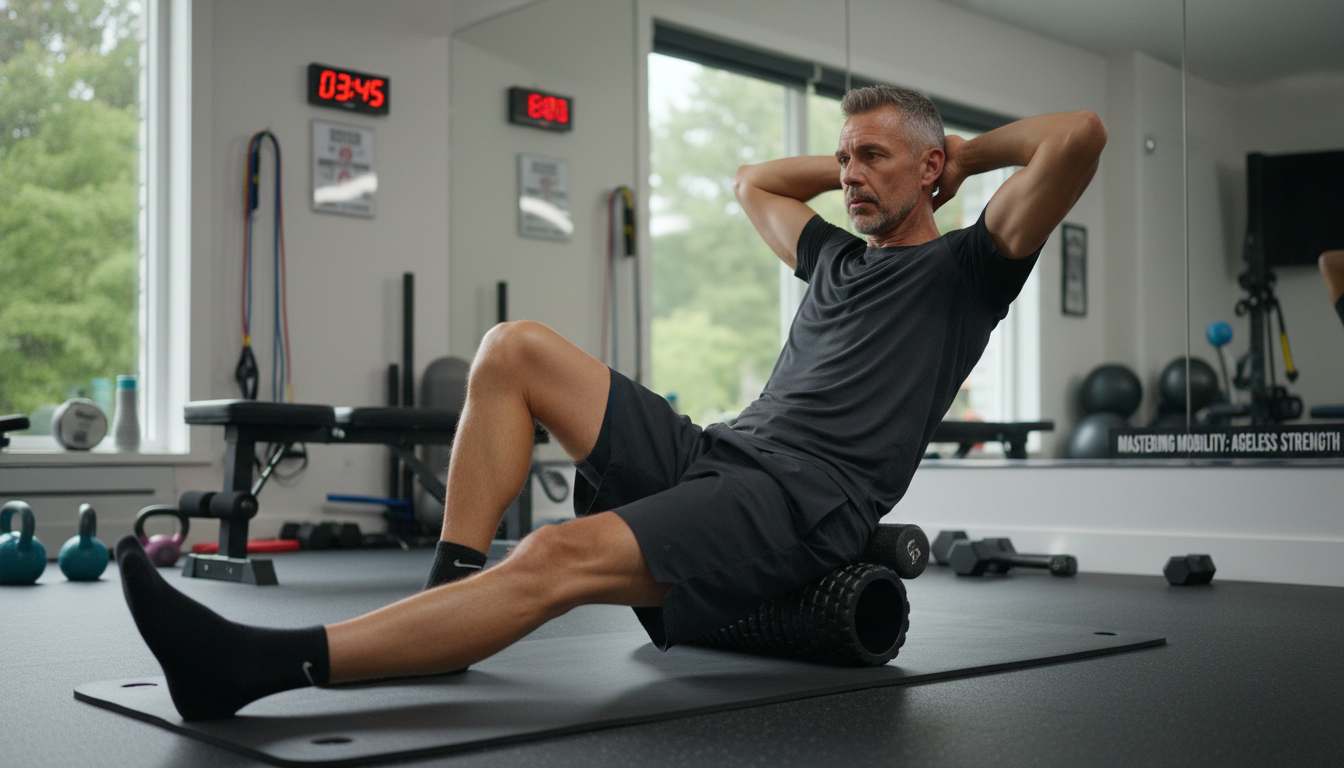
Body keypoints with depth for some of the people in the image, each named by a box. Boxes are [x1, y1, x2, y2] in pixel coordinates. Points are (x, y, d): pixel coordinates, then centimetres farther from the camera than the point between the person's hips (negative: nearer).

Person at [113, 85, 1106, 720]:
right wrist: (851, 160, 39)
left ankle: (257, 665, -39)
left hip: (800, 499, -9)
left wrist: (970, 149, 11)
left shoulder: (965, 267, 6)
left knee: (563, 558, -34)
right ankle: (453, 587, -8)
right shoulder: (837, 255, 27)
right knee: (515, 347, 0)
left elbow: (1081, 135, -5)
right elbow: (755, 180, 44)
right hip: (711, 450, 9)